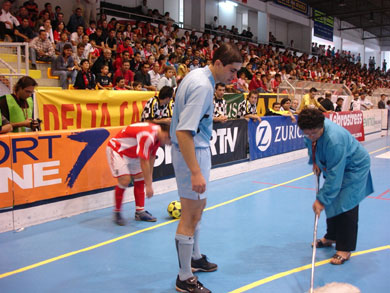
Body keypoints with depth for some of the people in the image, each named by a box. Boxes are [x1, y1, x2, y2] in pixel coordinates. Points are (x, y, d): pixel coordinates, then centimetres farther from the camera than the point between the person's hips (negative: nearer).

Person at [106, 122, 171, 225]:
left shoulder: (158, 135, -6)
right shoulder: (148, 136, -35)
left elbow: (151, 158, 4)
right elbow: (144, 162, -33)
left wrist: (149, 178, 9)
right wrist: (148, 186, -27)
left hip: (131, 153, 10)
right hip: (116, 149, -9)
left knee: (140, 178, 4)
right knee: (125, 180, -18)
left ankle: (140, 212, 10)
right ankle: (117, 213, 0)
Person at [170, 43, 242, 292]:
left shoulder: (198, 76, 7)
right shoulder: (202, 86, -23)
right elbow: (183, 132, -30)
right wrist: (195, 172, -31)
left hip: (199, 148, 11)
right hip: (192, 152, -11)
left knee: (198, 207, 23)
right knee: (190, 216, -1)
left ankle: (195, 257, 41)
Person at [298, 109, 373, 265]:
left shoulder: (334, 139, -41)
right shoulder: (311, 129, -17)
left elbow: (334, 174, -37)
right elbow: (311, 145, 10)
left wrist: (321, 199, -34)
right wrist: (315, 162, -2)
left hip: (355, 167, -8)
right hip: (335, 165, 8)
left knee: (346, 205, -12)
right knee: (331, 202, 12)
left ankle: (345, 249, -4)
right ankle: (331, 237, 29)